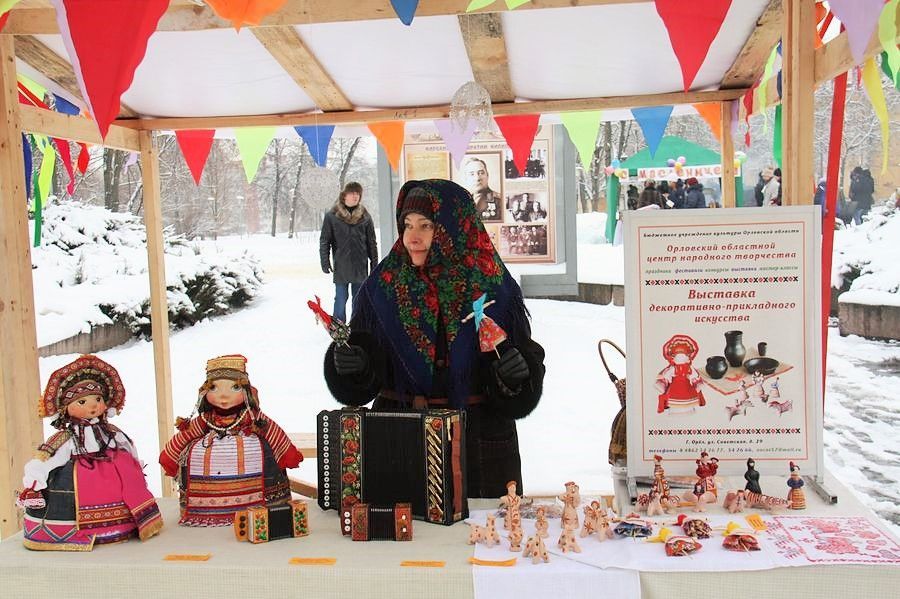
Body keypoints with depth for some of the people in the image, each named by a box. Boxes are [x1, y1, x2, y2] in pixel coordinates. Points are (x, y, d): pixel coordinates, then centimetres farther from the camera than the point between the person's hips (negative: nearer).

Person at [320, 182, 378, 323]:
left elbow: (372, 242, 8)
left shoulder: (365, 216, 4)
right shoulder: (331, 216, -1)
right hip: (341, 267, -2)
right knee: (341, 299, 3)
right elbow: (324, 241, 1)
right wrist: (325, 262, -5)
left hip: (360, 267, 2)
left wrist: (374, 264, 6)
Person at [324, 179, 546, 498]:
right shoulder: (382, 287, 0)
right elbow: (361, 382, -1)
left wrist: (516, 371, -21)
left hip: (480, 444, 0)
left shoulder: (494, 288, -3)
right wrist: (349, 363, -21)